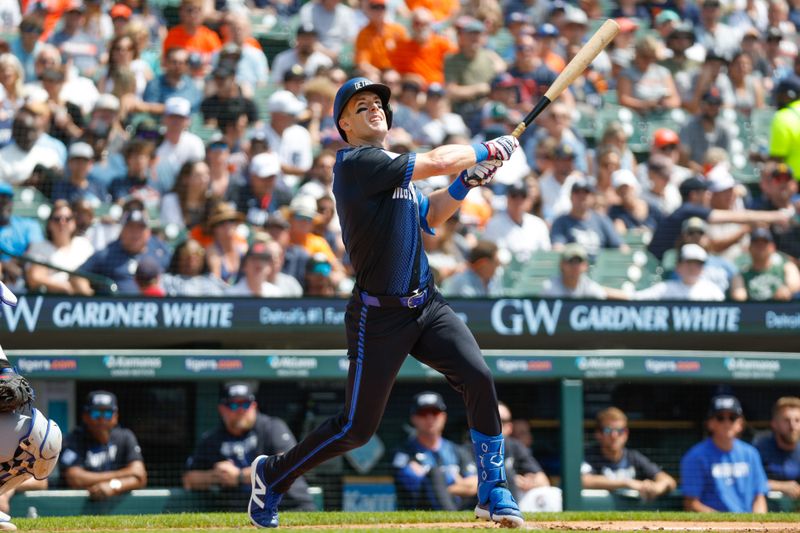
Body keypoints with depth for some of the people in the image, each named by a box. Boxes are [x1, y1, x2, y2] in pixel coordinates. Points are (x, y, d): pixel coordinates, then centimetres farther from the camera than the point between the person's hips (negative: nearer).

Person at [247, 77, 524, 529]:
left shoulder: (394, 167, 15)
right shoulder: (357, 163, -13)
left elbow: (429, 217, 25)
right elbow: (436, 161, -19)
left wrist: (467, 180, 9)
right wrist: (486, 150, -5)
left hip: (426, 305, 7)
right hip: (379, 317, -7)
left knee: (479, 378, -13)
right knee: (357, 428, -1)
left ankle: (493, 492, -3)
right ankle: (273, 475, 22)